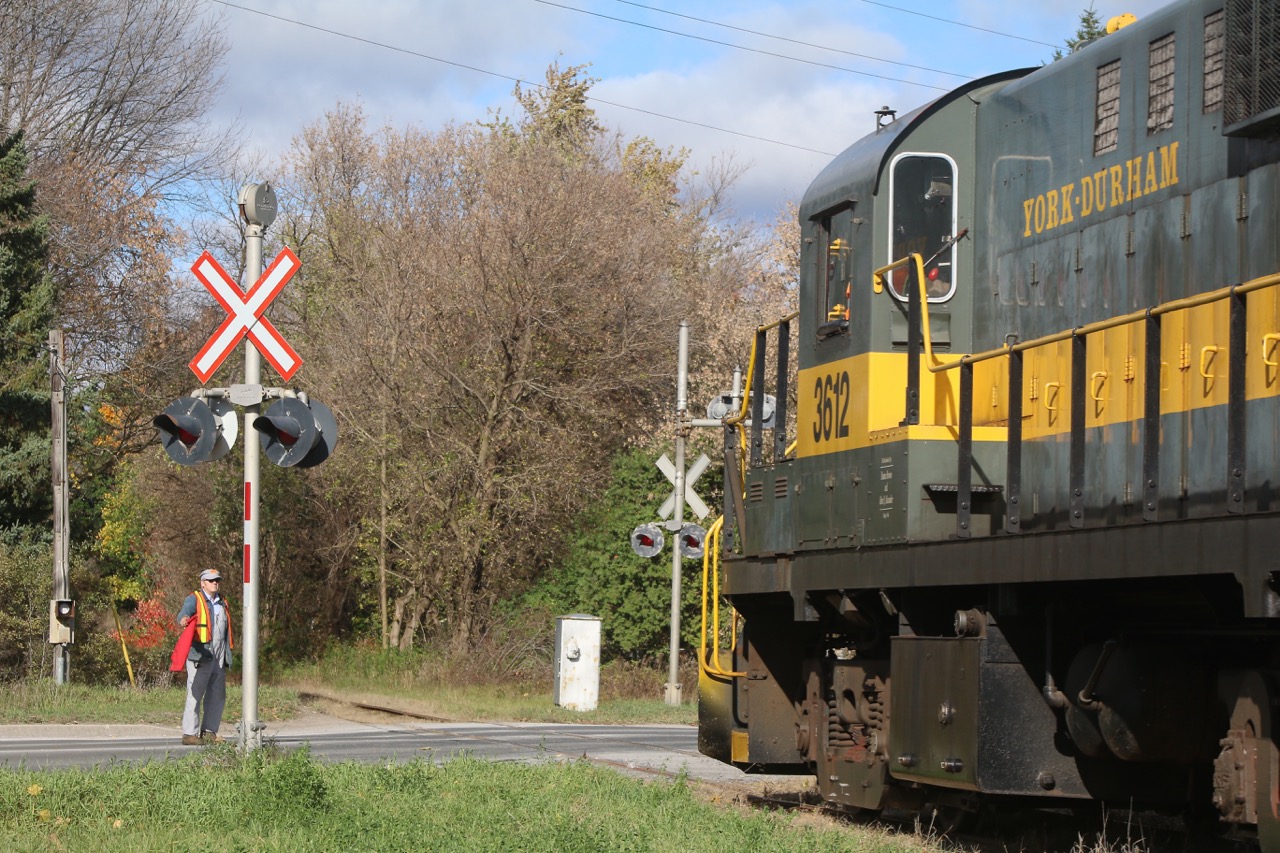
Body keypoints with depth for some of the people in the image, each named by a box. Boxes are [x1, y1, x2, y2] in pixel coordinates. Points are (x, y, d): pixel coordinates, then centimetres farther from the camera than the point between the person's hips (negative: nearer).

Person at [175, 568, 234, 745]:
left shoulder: (222, 603, 22)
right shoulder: (194, 599, 0)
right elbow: (184, 613, -19)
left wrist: (228, 654, 23)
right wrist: (183, 620, -43)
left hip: (219, 657, 7)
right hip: (200, 655, -7)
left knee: (217, 695, 8)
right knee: (195, 694, -9)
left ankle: (209, 731, 16)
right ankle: (189, 733, -9)